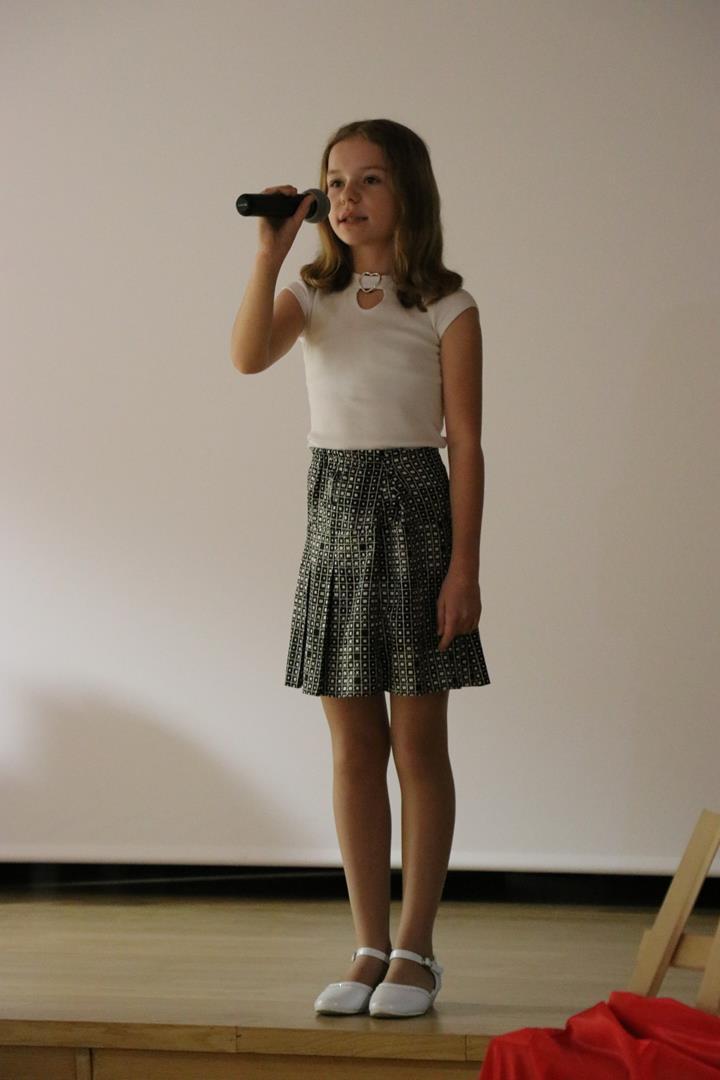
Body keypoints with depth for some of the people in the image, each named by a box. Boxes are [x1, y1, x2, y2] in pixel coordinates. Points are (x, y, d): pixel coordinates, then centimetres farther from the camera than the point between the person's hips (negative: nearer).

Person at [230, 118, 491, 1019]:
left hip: (414, 514, -4)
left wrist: (464, 566, -11)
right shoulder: (314, 296, 8)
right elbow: (247, 356, -12)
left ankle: (415, 949, 10)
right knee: (353, 749, 7)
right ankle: (369, 949, 14)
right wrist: (269, 254, -16)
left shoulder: (446, 308, -3)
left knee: (417, 746, 1)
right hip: (334, 514, 4)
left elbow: (466, 445, -5)